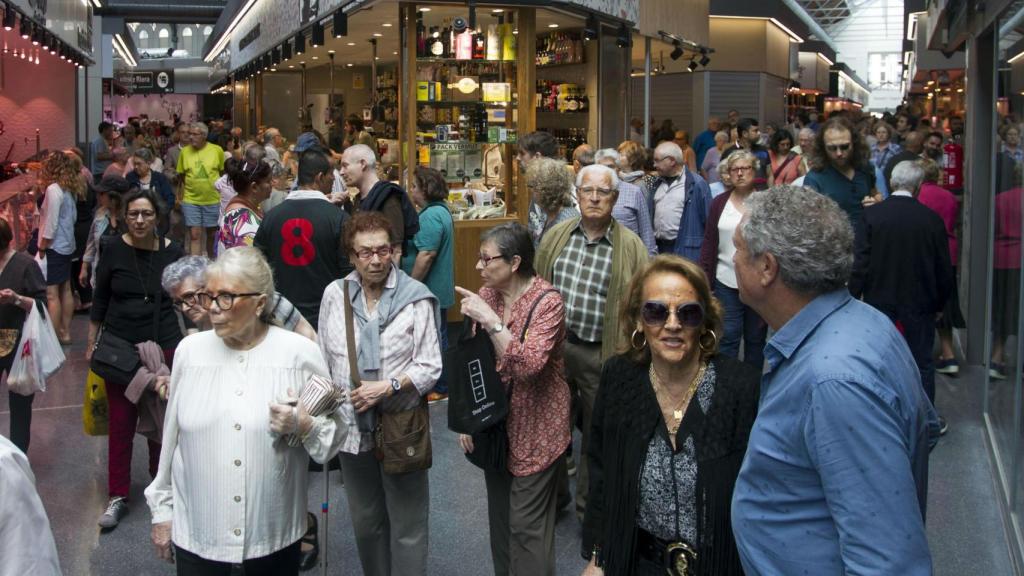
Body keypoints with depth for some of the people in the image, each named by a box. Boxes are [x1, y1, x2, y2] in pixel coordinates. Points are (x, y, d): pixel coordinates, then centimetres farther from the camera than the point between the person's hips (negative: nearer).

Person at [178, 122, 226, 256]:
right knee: (194, 235, -4)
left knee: (212, 235, 12)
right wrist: (179, 196, 7)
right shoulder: (184, 151, -2)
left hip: (213, 201, 0)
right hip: (191, 201, 0)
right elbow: (181, 176, 7)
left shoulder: (217, 150, -4)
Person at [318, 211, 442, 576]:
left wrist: (388, 387, -21)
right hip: (352, 426, 4)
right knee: (365, 521, 20)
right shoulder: (335, 295, 1)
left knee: (407, 527, 6)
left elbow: (429, 367, -9)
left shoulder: (416, 299, -10)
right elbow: (323, 359, 9)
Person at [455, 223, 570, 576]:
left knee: (527, 526, 0)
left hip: (534, 431, -6)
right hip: (495, 425, 6)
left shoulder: (547, 302, -18)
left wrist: (490, 320, -34)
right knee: (499, 517, 19)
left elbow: (529, 365, -31)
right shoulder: (487, 294, 1)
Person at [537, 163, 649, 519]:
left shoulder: (631, 247, -6)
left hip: (602, 354, -3)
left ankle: (589, 508, 28)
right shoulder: (555, 237, 4)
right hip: (552, 344, 3)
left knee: (598, 433, 10)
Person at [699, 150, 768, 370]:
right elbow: (709, 244, 5)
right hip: (727, 283, 1)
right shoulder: (719, 203, 4)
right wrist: (706, 281, 1)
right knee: (728, 337, 1)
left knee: (755, 339, 11)